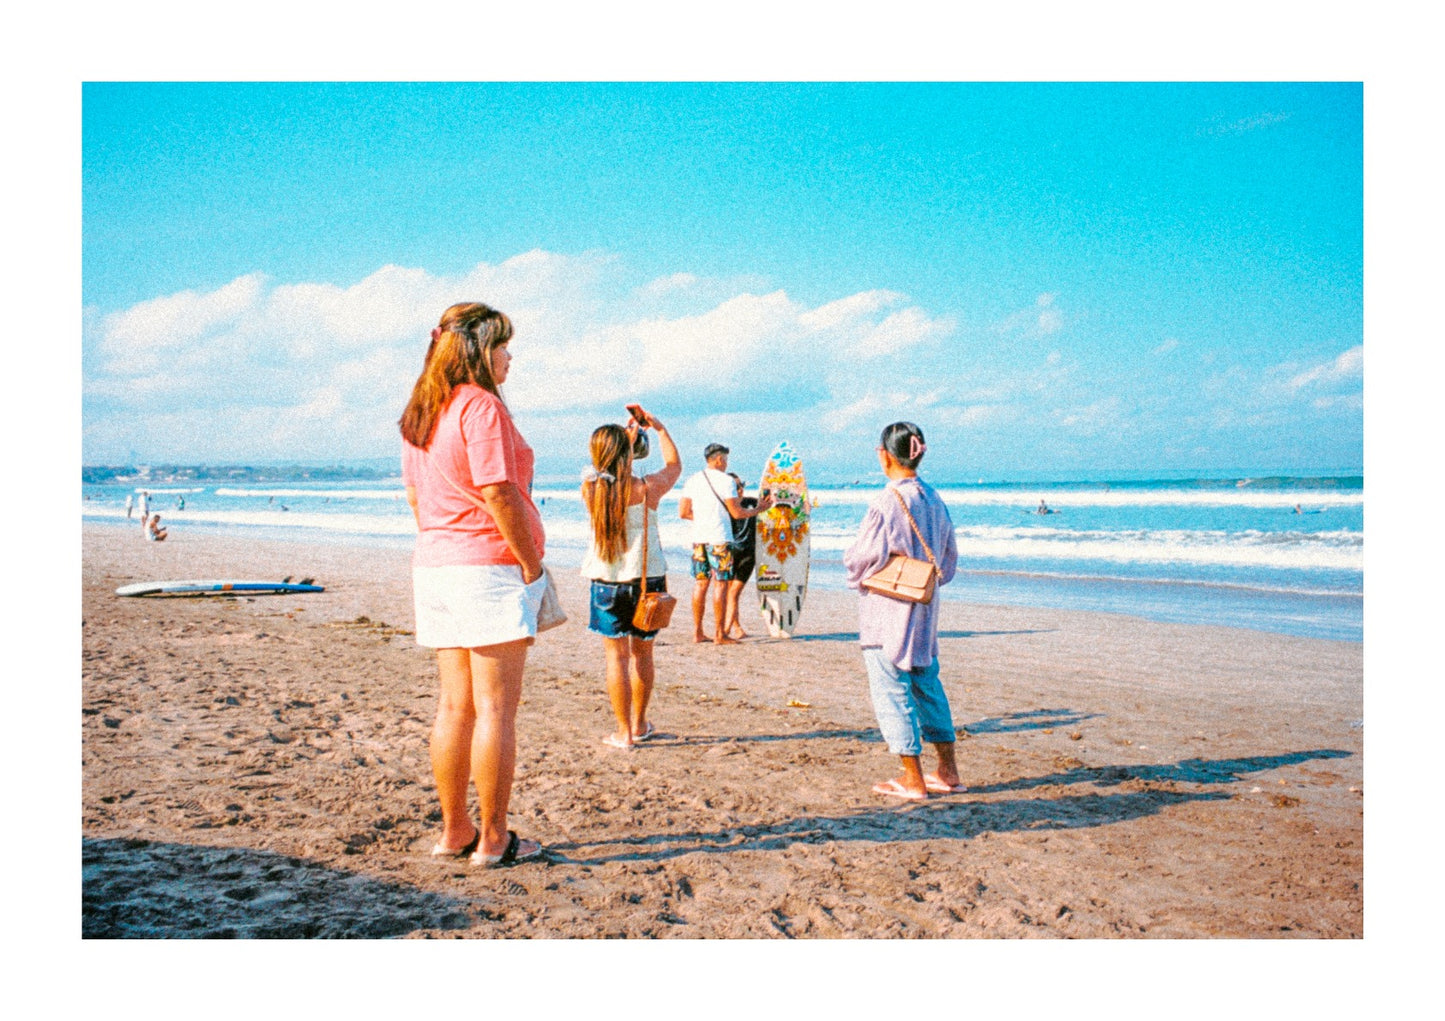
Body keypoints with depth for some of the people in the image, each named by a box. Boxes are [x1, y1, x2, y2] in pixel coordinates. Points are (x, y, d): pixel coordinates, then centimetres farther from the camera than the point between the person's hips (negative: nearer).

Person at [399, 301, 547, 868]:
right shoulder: (480, 405, -12)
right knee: (496, 710, -1)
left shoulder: (418, 414, 15)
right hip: (490, 567, -9)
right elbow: (498, 494, -18)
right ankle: (493, 840, 6)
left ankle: (454, 832, 22)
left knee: (454, 706, 13)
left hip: (434, 566, 9)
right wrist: (532, 565, -11)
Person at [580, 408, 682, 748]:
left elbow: (606, 469, 18)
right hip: (647, 579, 0)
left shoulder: (590, 488, -6)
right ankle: (639, 724, 27)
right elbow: (673, 464, 11)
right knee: (642, 653, 14)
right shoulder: (647, 488, -11)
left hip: (607, 582, 1)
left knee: (617, 656, 5)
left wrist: (628, 434, 24)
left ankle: (623, 732, 8)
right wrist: (659, 428, 19)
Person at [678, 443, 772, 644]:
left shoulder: (693, 480, 10)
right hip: (719, 539, -6)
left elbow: (683, 512, 8)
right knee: (720, 584, -2)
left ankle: (697, 632, 12)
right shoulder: (725, 480, -7)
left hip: (699, 538, 6)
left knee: (700, 584, 10)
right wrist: (758, 509, 7)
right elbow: (737, 513, -8)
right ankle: (720, 635, -1)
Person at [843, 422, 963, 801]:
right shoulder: (933, 499, 6)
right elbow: (949, 559, 14)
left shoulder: (888, 501, -18)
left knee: (891, 689, 2)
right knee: (927, 685, 17)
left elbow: (862, 559, -18)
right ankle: (948, 772, 23)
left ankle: (913, 780, 7)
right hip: (924, 612, 8)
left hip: (888, 612, -8)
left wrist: (854, 573, 3)